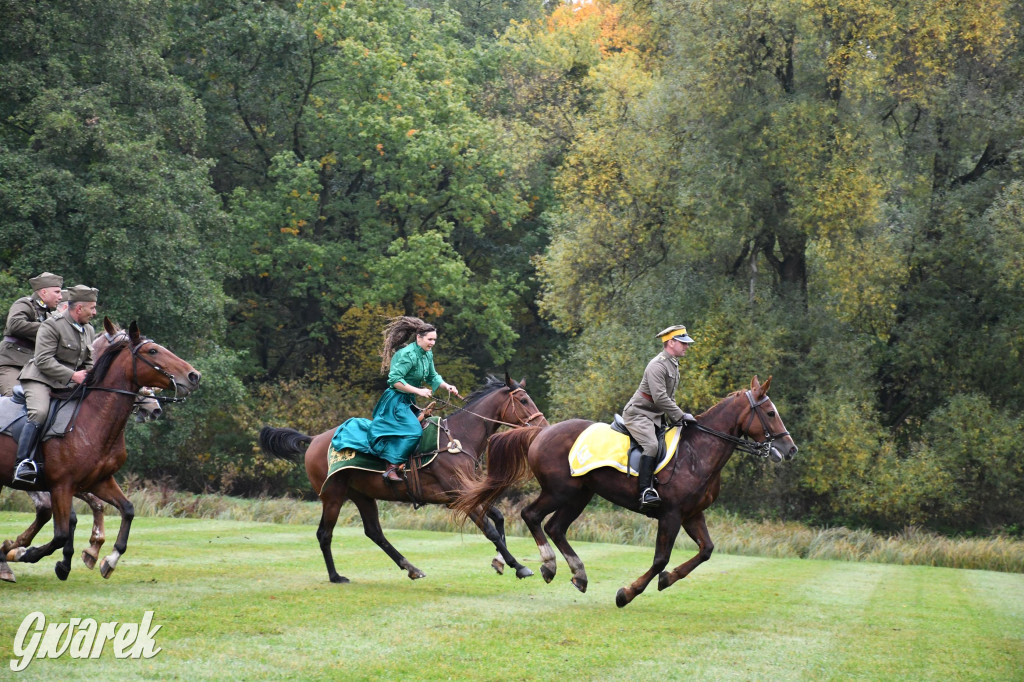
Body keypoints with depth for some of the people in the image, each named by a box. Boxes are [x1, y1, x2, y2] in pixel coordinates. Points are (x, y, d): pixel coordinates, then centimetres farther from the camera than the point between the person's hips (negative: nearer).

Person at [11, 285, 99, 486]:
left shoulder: (90, 331, 15)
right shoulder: (52, 326, -10)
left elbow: (90, 362, 22)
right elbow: (43, 360, -17)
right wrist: (73, 375, -21)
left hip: (69, 385, 8)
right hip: (40, 379, -8)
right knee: (39, 413, -31)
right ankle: (23, 462, -32)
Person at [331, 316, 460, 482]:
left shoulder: (428, 354, 7)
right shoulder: (407, 355, -22)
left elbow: (432, 377, 18)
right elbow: (395, 380, -25)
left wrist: (447, 386, -1)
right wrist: (419, 391, -25)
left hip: (408, 401, 10)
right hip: (396, 400, -10)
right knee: (413, 431, -24)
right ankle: (392, 468, -23)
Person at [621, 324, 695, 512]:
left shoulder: (674, 365, 15)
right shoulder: (657, 365, -17)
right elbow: (660, 398, -25)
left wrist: (675, 419, 12)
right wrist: (681, 416, -21)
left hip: (657, 417, 11)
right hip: (638, 414, -11)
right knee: (651, 444, -30)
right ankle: (645, 491, -36)